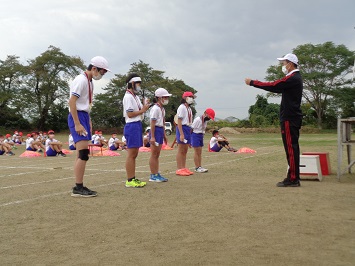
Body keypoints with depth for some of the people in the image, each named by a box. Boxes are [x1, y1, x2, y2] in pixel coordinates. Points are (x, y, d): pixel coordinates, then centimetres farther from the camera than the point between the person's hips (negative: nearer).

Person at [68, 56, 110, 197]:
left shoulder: (90, 82, 16)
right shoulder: (81, 80, -13)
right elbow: (71, 102, -19)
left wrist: (88, 121, 14)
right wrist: (77, 124, -21)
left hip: (84, 116, 10)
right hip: (77, 117, -10)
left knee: (81, 154, 9)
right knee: (84, 153, -14)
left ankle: (79, 187, 14)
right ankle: (78, 188, -10)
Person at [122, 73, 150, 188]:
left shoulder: (135, 96, 19)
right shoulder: (128, 97, -10)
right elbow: (130, 114, -16)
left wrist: (145, 107, 4)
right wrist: (142, 110, -10)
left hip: (137, 125, 10)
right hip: (132, 126, -10)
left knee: (134, 155, 12)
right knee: (131, 154, -8)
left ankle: (133, 178, 18)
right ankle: (130, 180, -5)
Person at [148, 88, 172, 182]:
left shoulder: (162, 109, 15)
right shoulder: (155, 109, -14)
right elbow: (152, 123, -17)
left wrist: (164, 135, 21)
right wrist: (152, 137, -21)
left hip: (161, 130, 9)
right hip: (156, 130, -9)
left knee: (157, 154, 12)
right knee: (154, 154, -4)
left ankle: (157, 174, 17)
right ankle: (153, 175, 1)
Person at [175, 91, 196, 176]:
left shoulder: (189, 108, 16)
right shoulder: (182, 107, -11)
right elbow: (179, 121, -16)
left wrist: (189, 132, 12)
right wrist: (181, 134, -21)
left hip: (188, 129, 9)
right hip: (182, 128, -9)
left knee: (185, 150, 12)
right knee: (181, 150, -5)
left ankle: (184, 168, 18)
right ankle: (179, 169, -1)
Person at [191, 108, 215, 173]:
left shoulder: (205, 120, 7)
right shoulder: (198, 119, -19)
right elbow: (192, 128, -17)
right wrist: (190, 140, -15)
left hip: (201, 135, 8)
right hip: (195, 135, -8)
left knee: (200, 152, 9)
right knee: (197, 152, -6)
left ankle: (200, 167, 13)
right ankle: (197, 167, -1)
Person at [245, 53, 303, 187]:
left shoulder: (292, 78, -14)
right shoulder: (295, 78, 19)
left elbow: (273, 86, -16)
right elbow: (277, 88, 19)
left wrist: (252, 82, -7)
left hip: (289, 118, -10)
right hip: (292, 117, 10)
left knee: (291, 148, -9)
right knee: (292, 148, 11)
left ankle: (293, 179, -7)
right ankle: (294, 178, 16)